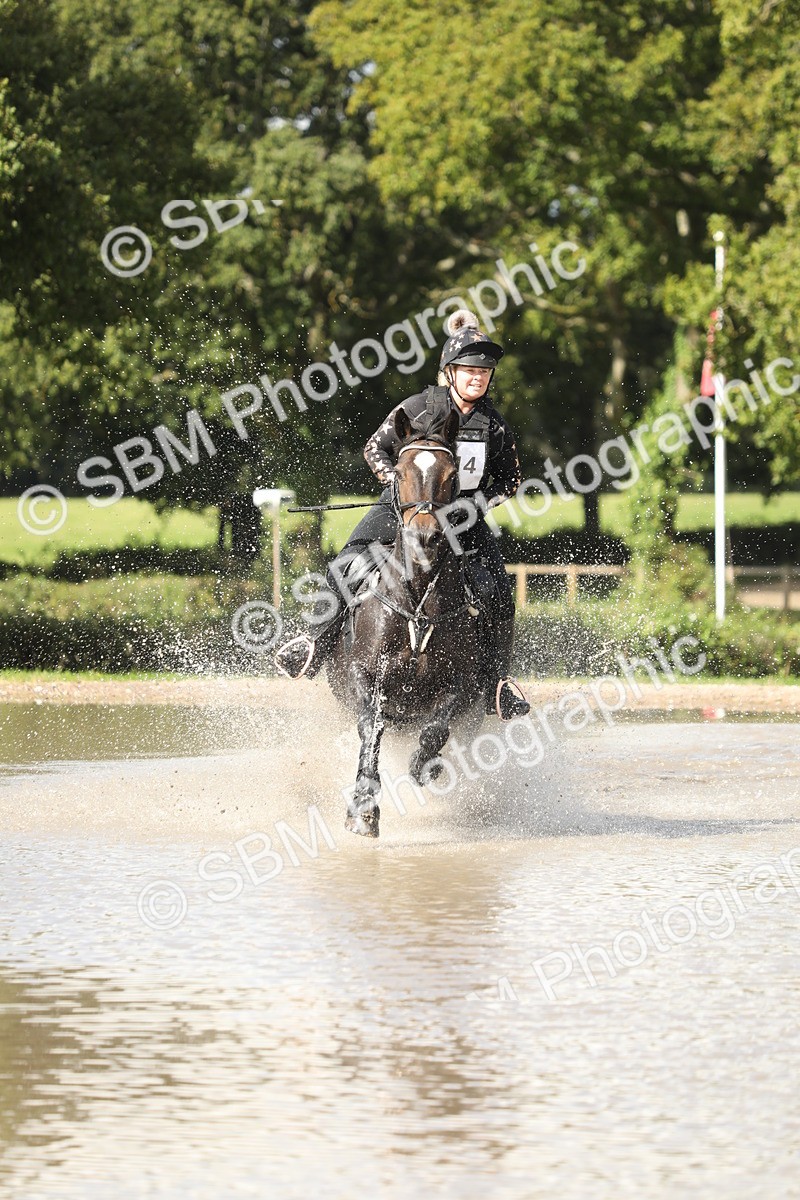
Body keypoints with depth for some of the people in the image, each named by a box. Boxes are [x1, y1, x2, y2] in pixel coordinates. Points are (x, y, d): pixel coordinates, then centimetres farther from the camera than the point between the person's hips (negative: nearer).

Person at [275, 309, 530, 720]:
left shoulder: (494, 424, -1)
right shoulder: (418, 409, -8)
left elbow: (510, 478, 10)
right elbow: (375, 448, 2)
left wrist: (483, 499, -9)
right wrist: (396, 482, -13)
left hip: (464, 514, 2)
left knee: (500, 591, -15)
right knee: (343, 568, -20)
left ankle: (498, 681, -5)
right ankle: (319, 645, -6)